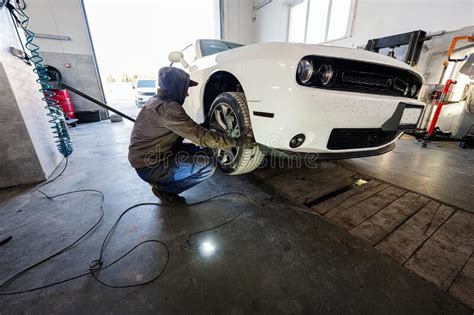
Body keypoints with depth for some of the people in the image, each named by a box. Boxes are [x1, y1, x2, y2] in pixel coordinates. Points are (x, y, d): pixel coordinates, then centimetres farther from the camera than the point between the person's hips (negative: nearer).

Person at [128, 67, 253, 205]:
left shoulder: (158, 101, 9)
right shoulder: (167, 107, -22)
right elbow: (201, 137, -26)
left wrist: (207, 126, 8)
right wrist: (237, 141, -21)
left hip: (147, 157, 10)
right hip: (149, 167, -10)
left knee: (196, 151, 12)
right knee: (207, 165, -19)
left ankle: (160, 182, 12)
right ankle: (164, 189, -2)